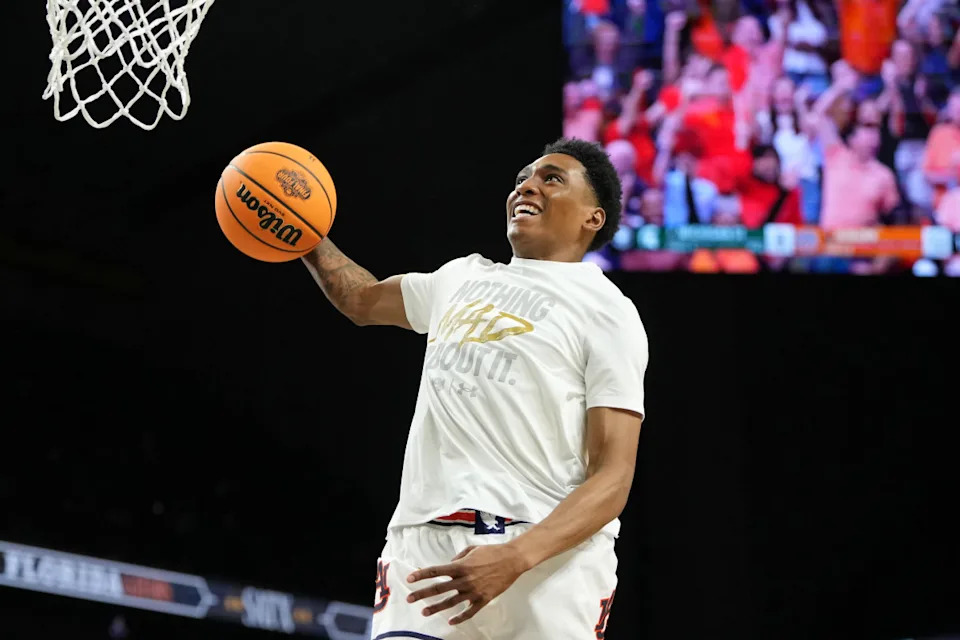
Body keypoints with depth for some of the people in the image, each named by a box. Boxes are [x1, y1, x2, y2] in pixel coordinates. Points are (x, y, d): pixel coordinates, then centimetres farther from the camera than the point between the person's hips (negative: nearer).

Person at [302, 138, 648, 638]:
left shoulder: (608, 311, 2)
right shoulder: (462, 277, 23)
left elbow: (613, 478, -7)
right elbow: (362, 300, 43)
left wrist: (514, 558, -22)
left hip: (549, 558, -4)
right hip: (423, 547, 4)